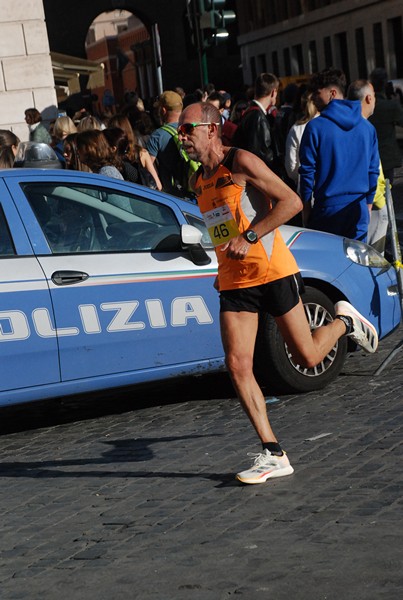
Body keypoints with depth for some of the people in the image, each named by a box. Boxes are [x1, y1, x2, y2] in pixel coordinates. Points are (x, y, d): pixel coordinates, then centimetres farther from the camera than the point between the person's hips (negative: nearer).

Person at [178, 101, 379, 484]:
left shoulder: (241, 162, -10)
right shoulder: (199, 181, 12)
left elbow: (291, 202, -16)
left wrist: (249, 238, -22)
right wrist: (224, 268, 17)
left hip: (272, 271, -6)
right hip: (233, 283, 6)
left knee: (306, 357, 2)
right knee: (237, 366, -7)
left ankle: (345, 321, 35)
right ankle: (272, 455, -3)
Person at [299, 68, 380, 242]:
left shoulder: (315, 127, -8)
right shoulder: (367, 127, 6)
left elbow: (307, 171, -6)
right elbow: (373, 171, 10)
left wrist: (306, 208, 3)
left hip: (327, 209, -4)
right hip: (359, 211, 4)